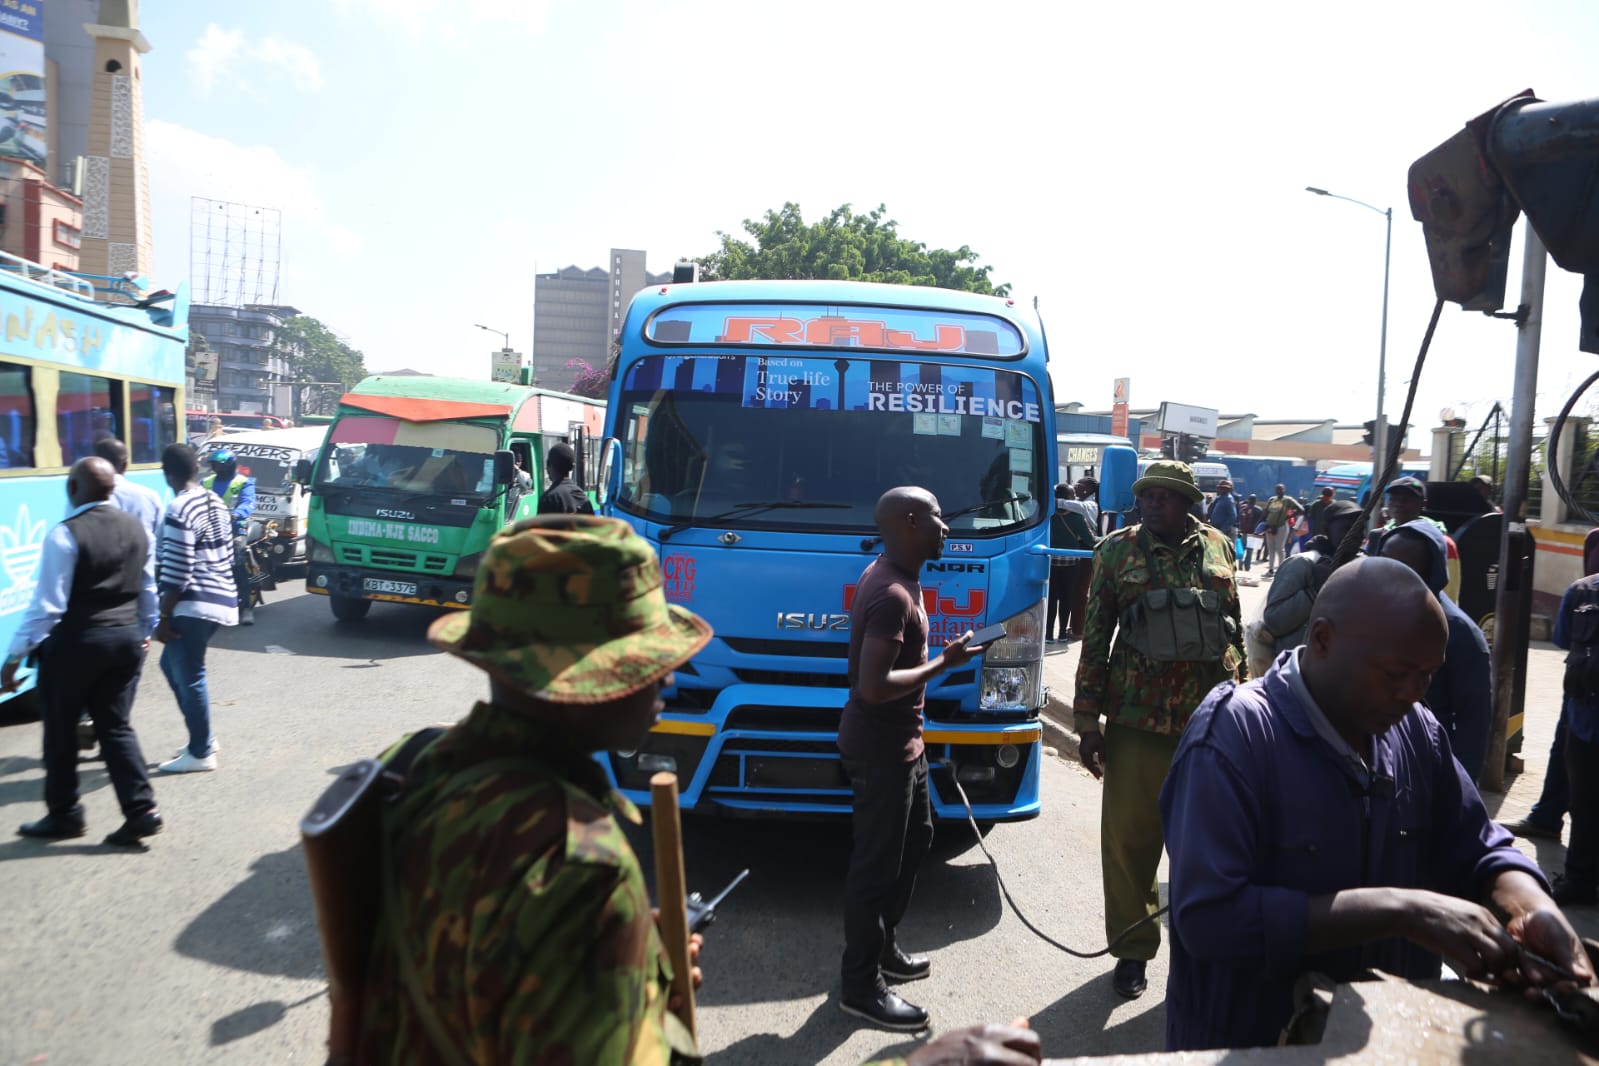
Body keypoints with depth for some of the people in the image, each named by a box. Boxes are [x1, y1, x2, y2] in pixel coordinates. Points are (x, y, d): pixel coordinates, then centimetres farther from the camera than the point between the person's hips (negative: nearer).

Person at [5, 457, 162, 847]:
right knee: (117, 726, 11)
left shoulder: (65, 534, -15)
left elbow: (47, 605, -17)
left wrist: (14, 657, -10)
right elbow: (149, 591, 14)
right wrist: (143, 632, 28)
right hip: (127, 639, 6)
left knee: (61, 729, 11)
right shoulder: (135, 527, 5)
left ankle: (64, 815, 23)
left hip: (76, 643, -6)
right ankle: (141, 810, 4)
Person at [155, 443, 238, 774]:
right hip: (222, 599, 9)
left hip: (195, 606, -9)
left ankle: (201, 753, 9)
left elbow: (176, 573, -17)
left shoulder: (180, 511, -15)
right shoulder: (216, 503, 12)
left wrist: (164, 617, -11)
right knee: (173, 665, 21)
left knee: (189, 676, 1)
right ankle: (202, 739, 27)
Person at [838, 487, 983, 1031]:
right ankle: (861, 987, 16)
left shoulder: (890, 575, 7)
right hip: (880, 749, -11)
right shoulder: (892, 595, -26)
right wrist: (943, 663, -22)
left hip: (902, 742, 11)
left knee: (914, 839, 23)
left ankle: (884, 946, 39)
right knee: (877, 863, 1)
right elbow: (873, 687, -31)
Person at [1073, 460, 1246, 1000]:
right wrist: (1088, 721, -3)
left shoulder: (1218, 548, 6)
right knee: (1128, 837, 4)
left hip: (1210, 717, 2)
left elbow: (1236, 631, 13)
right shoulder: (1117, 551, -1)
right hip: (1137, 718, -1)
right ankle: (1132, 950, 21)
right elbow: (1095, 638, -1)